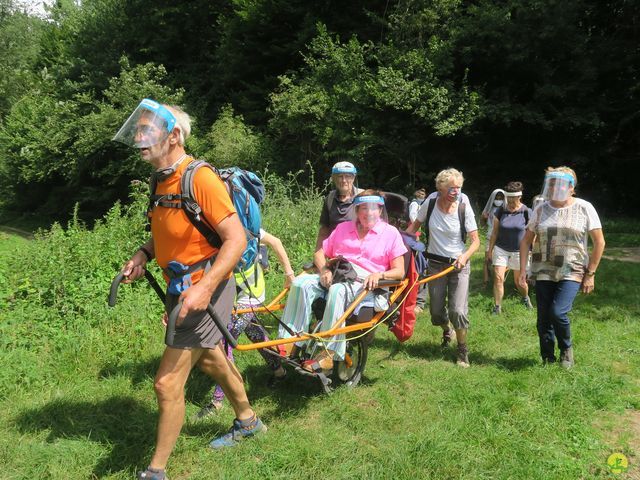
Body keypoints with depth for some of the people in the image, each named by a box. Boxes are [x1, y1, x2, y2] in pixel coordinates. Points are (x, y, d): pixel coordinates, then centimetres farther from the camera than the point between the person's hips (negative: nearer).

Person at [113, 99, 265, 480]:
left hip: (206, 291, -9)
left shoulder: (200, 178, -22)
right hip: (182, 289, 9)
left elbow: (237, 239, -25)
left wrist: (204, 288, -33)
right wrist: (143, 254, 1)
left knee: (168, 383, -7)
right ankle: (248, 422, 49)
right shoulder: (163, 180, 5)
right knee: (211, 359, 26)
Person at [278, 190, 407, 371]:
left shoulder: (391, 233, 11)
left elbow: (399, 271, 5)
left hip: (365, 283, -4)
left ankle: (328, 354, -40)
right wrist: (324, 270, -2)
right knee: (301, 283, -26)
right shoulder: (343, 228, 23)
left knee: (338, 291, -39)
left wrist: (379, 275, -16)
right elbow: (320, 253, 20)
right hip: (335, 276, 4)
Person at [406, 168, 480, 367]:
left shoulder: (464, 207, -12)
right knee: (436, 312, 9)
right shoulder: (431, 202, -7)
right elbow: (415, 225, 9)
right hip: (435, 263, 2)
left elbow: (476, 240, -8)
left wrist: (465, 255, -26)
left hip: (458, 264, -2)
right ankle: (447, 330, 44)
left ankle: (463, 350, 9)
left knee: (458, 311, -13)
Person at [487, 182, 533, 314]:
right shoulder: (501, 211, -4)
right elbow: (494, 232, 3)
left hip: (519, 251, -1)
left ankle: (526, 298, 42)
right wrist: (490, 249, 4)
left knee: (519, 281, 10)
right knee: (498, 277, -11)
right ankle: (497, 307, -1)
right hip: (501, 249, 1)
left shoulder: (526, 212, -9)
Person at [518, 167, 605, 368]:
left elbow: (599, 242, -1)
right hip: (544, 272, 3)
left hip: (572, 272, -3)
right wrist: (522, 270, 2)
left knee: (558, 312, -19)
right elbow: (526, 241, 10)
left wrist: (590, 273, -4)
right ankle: (547, 360, 23)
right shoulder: (541, 210, 4)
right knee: (544, 319, 4)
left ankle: (566, 348, 11)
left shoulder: (584, 208, -4)